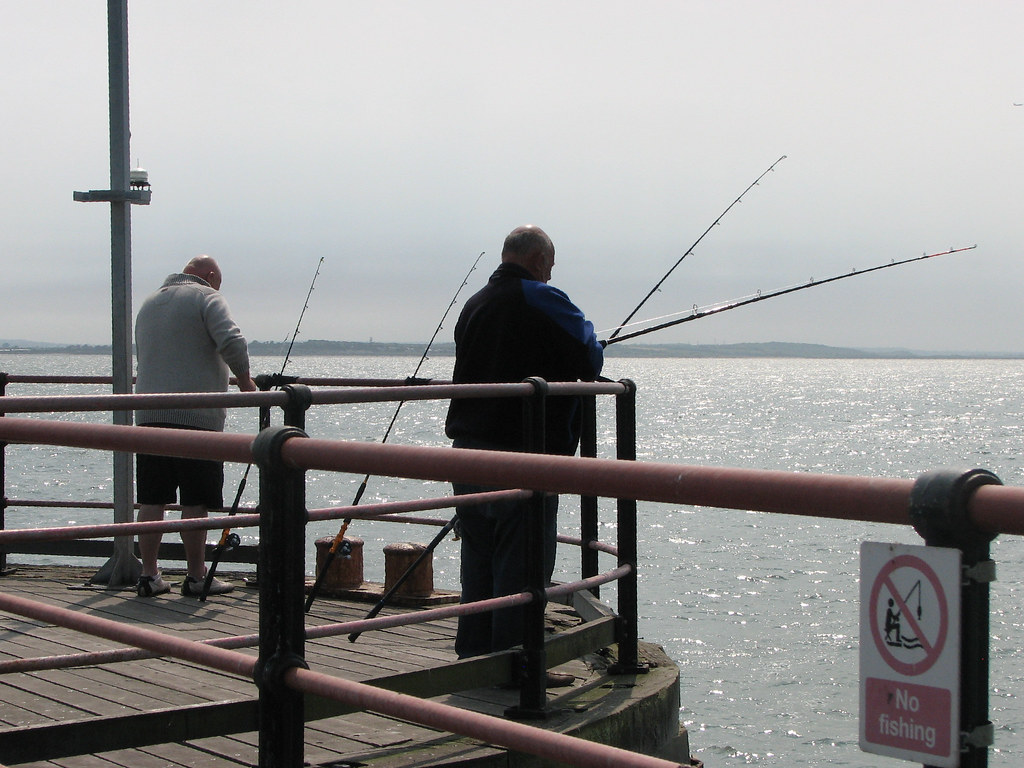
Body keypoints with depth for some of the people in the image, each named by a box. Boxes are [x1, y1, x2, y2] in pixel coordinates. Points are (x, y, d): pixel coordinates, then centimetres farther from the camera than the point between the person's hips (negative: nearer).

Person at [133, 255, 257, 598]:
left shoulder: (149, 303, 22)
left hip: (148, 414, 6)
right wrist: (244, 378, 0)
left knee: (151, 499, 8)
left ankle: (149, 575, 10)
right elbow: (232, 342, -15)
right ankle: (196, 577, 4)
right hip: (196, 414, -6)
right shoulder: (206, 297, 0)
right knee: (195, 500, -1)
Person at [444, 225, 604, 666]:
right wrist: (587, 333, 12)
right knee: (522, 563, -2)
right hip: (522, 451, -8)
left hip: (467, 446, 8)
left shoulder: (474, 304, 15)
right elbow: (591, 363, -9)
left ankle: (473, 658, 20)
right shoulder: (540, 300, -10)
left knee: (478, 559, 14)